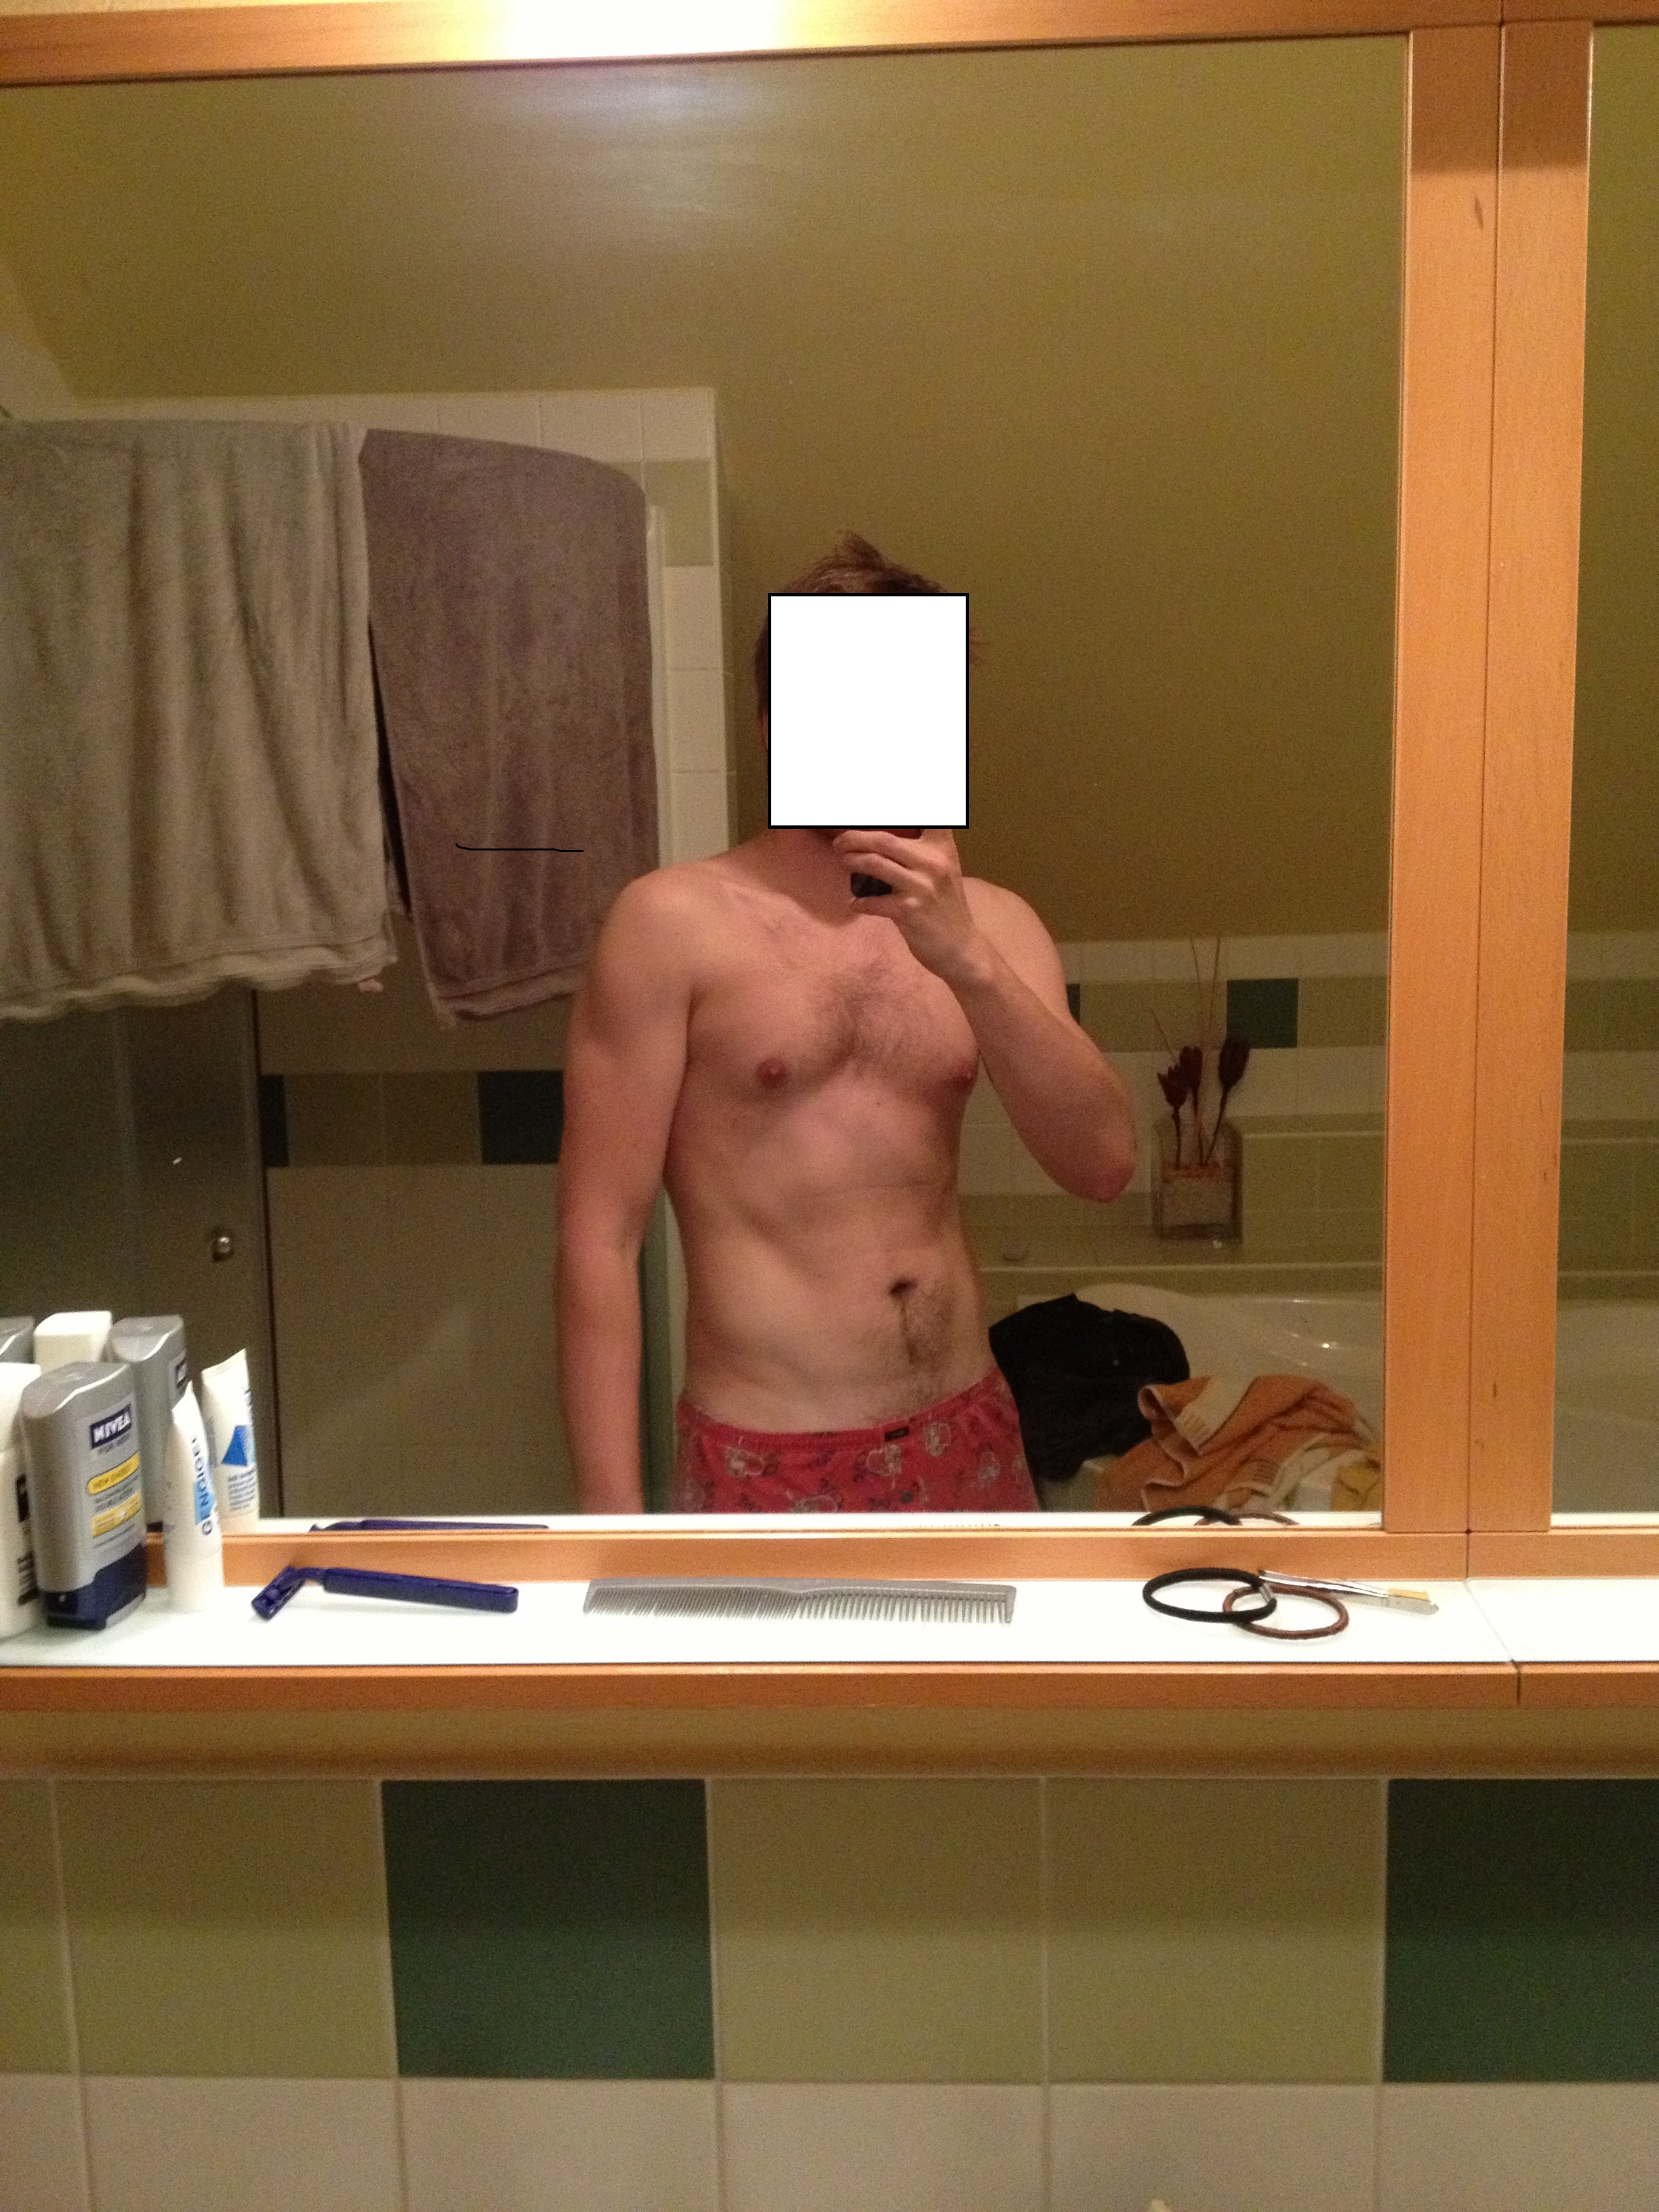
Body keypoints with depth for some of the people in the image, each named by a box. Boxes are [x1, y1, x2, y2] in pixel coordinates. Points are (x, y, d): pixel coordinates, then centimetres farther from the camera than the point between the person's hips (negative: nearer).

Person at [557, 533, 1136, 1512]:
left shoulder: (989, 923, 4)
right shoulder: (675, 923, -8)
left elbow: (1104, 1163, -6)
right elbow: (601, 1236, -9)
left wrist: (966, 959, -19)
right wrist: (612, 1519, -12)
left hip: (973, 1440, 4)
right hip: (771, 1469, -4)